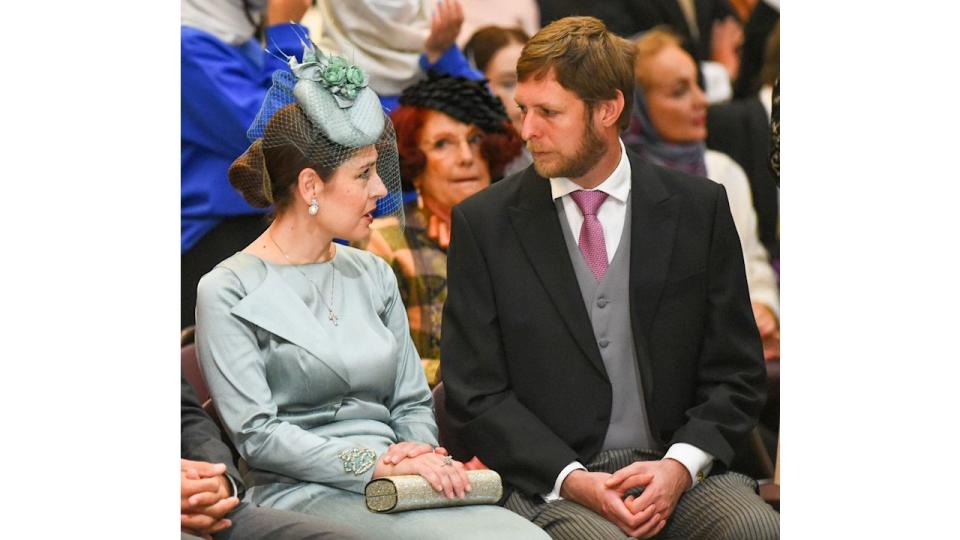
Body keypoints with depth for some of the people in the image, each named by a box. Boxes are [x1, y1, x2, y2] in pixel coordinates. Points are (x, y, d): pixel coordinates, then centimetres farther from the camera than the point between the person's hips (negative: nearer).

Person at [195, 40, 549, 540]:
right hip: (301, 494, -6)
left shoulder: (373, 275, 19)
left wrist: (424, 459, -4)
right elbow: (255, 433, -9)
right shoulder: (228, 292, 0)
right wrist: (371, 463, -17)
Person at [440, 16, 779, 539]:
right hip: (547, 483, -2)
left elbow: (735, 373, 8)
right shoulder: (483, 223, 3)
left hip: (674, 471, 2)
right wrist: (572, 480, -13)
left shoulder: (699, 208, 7)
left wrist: (681, 464, -10)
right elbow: (475, 394, 1)